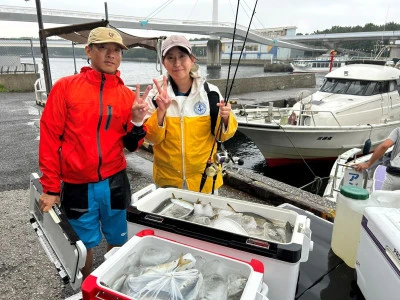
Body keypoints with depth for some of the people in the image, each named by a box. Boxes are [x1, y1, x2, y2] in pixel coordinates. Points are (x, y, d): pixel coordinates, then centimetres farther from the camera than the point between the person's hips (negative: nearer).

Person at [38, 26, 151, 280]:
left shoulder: (128, 95, 1)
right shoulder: (65, 87, -6)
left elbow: (131, 146, 4)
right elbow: (50, 138, -4)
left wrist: (137, 121, -15)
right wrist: (51, 187, -3)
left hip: (114, 182, 2)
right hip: (77, 185, -2)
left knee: (118, 242, 16)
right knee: (84, 247, 15)